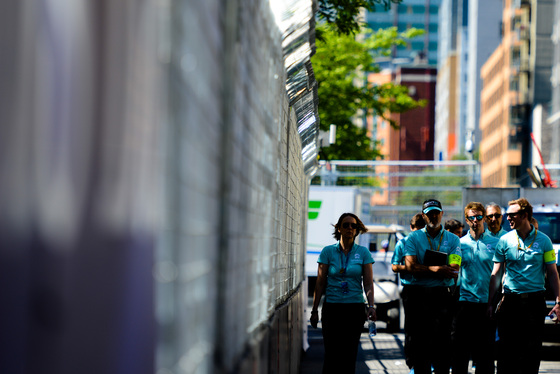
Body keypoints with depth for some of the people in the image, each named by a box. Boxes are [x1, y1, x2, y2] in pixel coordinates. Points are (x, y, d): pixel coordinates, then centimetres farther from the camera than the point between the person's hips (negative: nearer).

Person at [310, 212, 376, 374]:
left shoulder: (363, 253, 4)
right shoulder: (328, 251, 3)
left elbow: (368, 283, 1)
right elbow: (320, 283, 4)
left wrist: (371, 306, -12)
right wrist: (314, 310, 2)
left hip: (355, 308, 1)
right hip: (332, 307, -1)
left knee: (350, 354, 1)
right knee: (331, 353, -5)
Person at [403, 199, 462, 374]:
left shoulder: (453, 239, 9)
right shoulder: (414, 238, 8)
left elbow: (454, 272, -3)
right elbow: (410, 267, -6)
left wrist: (424, 269, -13)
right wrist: (438, 269, -14)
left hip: (442, 295, 0)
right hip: (419, 297, 0)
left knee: (442, 343, -3)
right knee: (419, 342, 2)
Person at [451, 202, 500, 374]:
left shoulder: (495, 243, 6)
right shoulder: (460, 243, 8)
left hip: (487, 303, -1)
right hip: (464, 302, 1)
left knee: (485, 351, 4)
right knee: (460, 348, 1)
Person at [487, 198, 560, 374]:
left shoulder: (543, 240, 2)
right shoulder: (505, 240, 4)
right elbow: (496, 274, 6)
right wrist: (490, 303, 1)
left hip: (535, 301, -1)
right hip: (510, 300, 1)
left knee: (532, 350, 2)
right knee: (507, 348, 0)